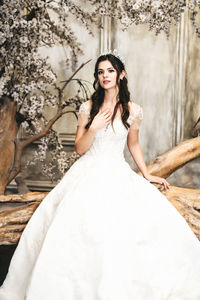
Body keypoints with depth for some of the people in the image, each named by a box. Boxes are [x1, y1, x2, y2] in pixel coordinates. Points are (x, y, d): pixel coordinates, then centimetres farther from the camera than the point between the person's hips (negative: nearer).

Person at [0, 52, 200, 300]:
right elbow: (80, 148, 2)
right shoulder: (88, 108, 2)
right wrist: (94, 128, -14)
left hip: (118, 174, 1)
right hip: (89, 174, 0)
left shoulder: (132, 110, 2)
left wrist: (146, 175, 13)